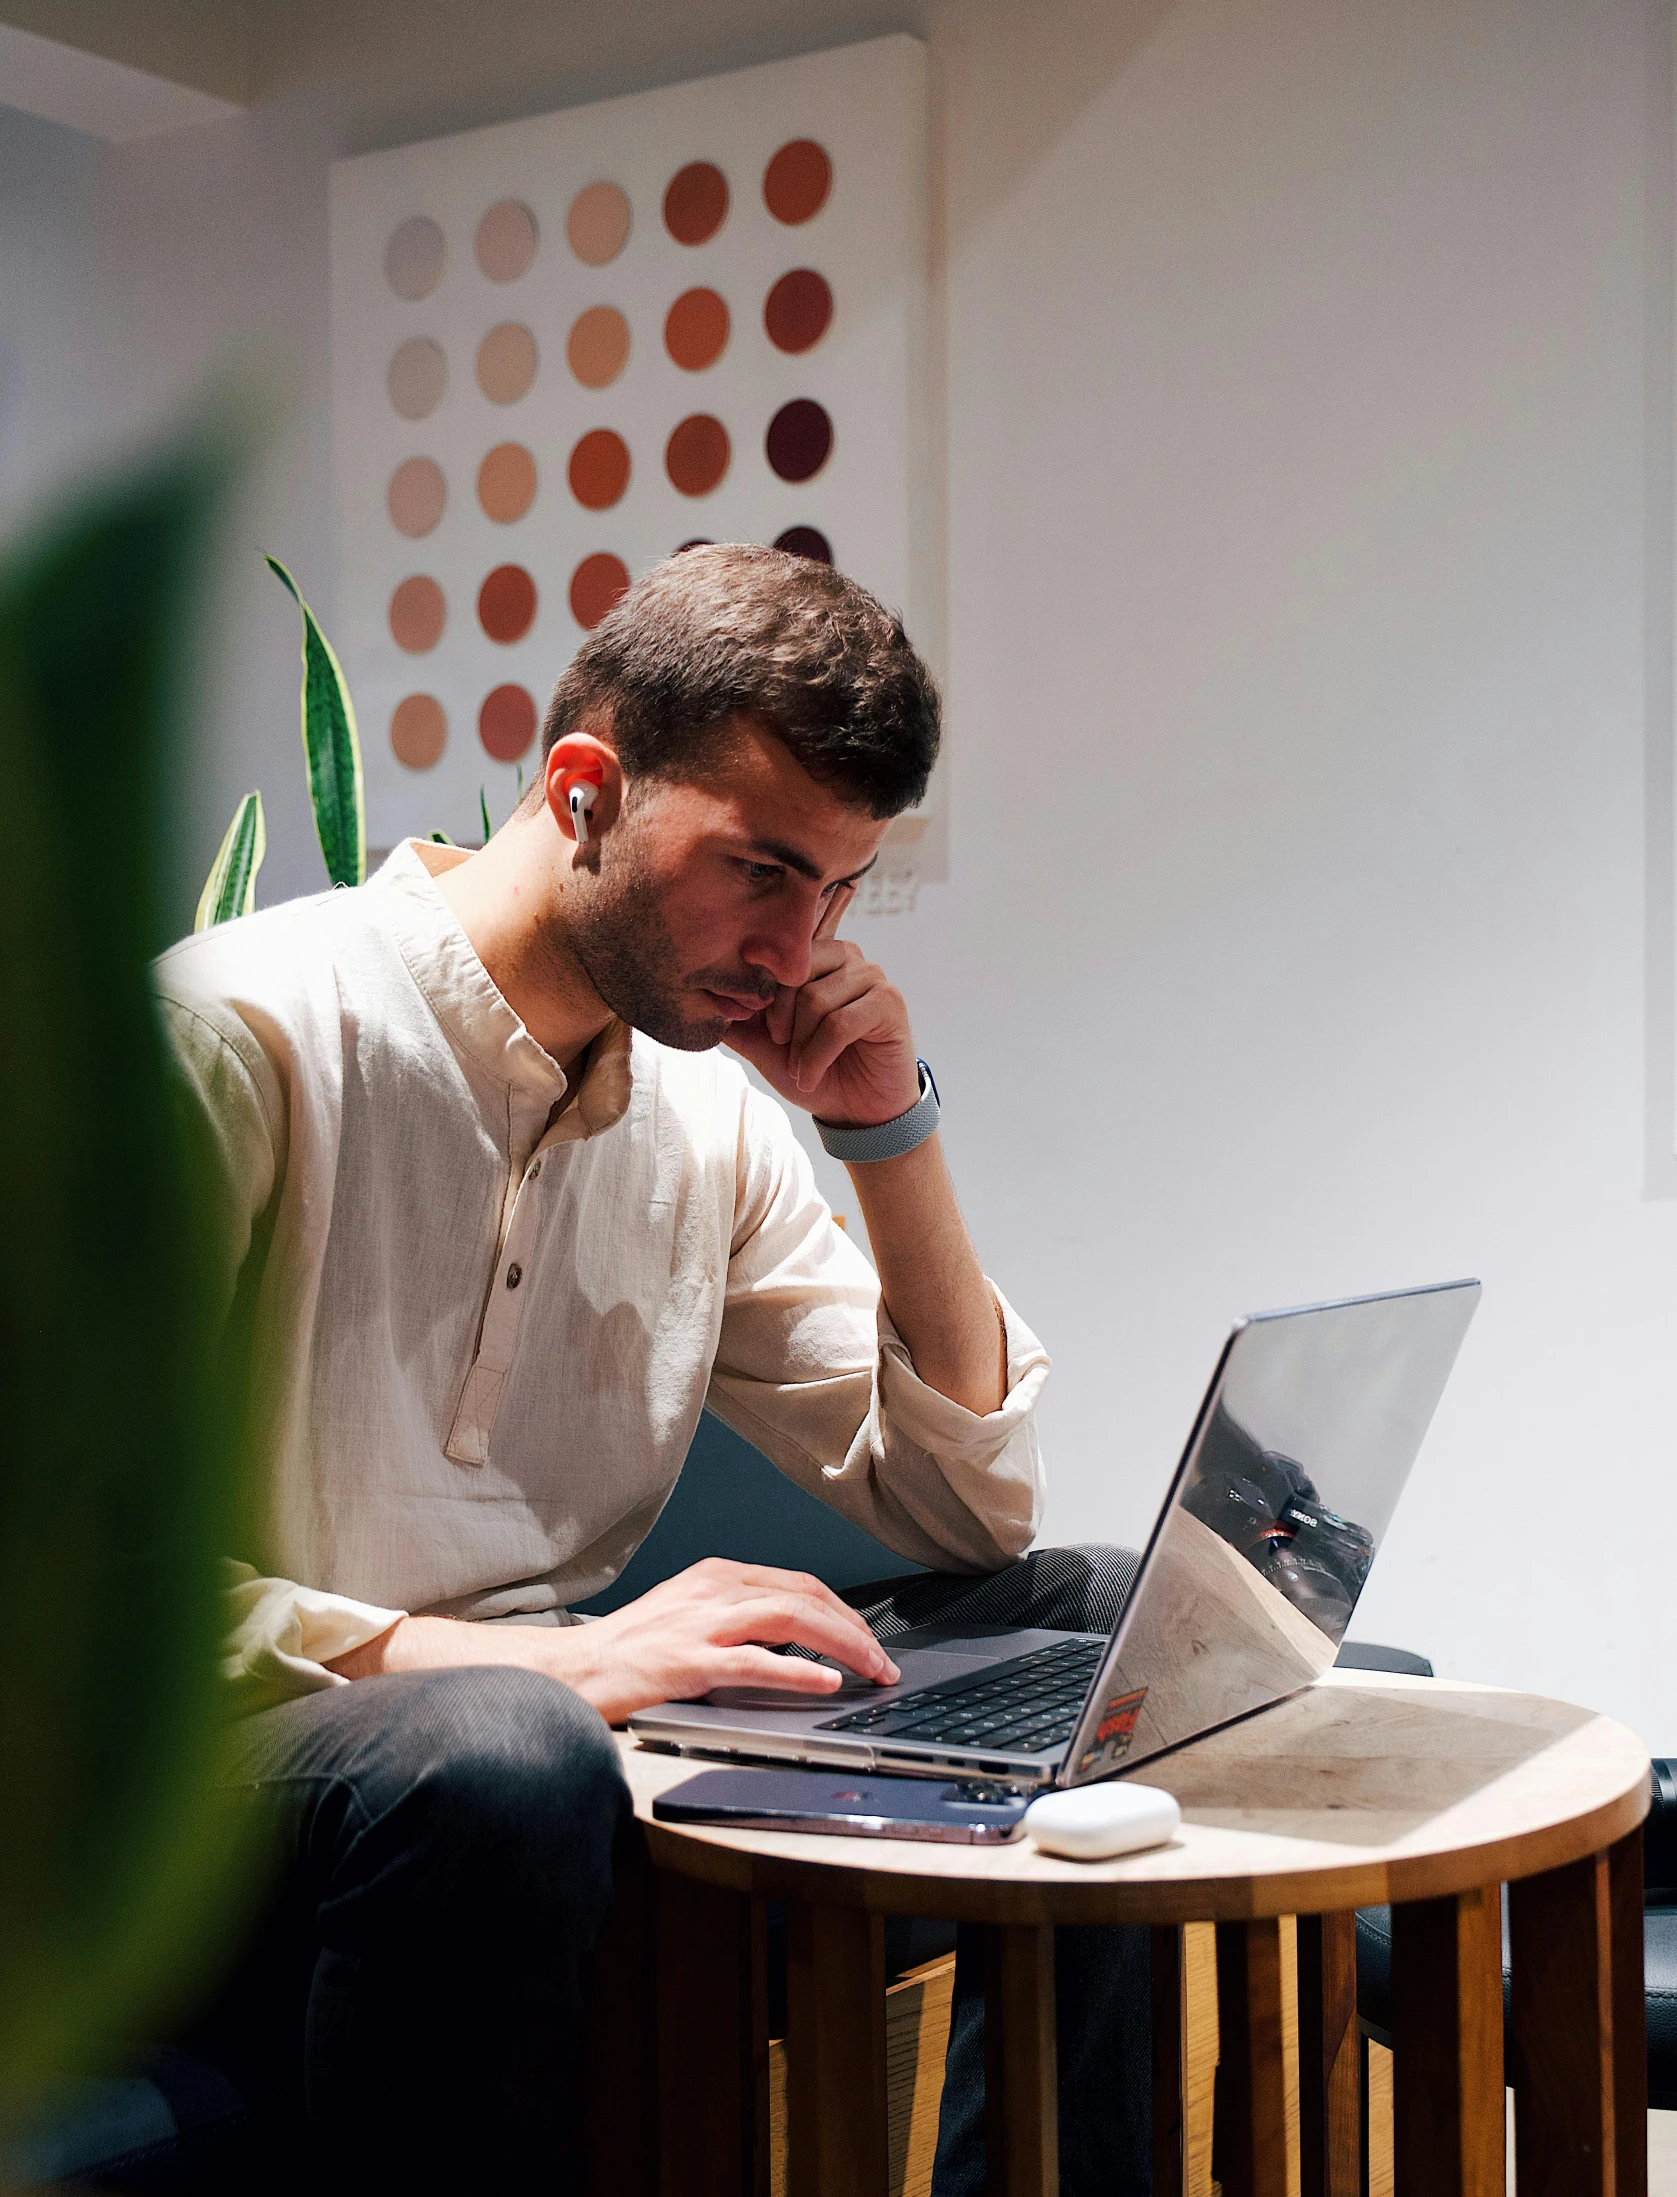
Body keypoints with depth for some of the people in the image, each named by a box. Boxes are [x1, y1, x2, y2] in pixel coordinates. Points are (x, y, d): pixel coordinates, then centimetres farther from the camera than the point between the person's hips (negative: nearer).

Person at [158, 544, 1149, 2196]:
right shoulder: (244, 1032, -13)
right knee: (503, 1753, -40)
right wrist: (536, 1657, -29)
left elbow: (967, 1510, 10)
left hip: (560, 1734, 7)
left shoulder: (709, 1112, 8)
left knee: (1101, 1619, -1)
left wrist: (892, 1135, -2)